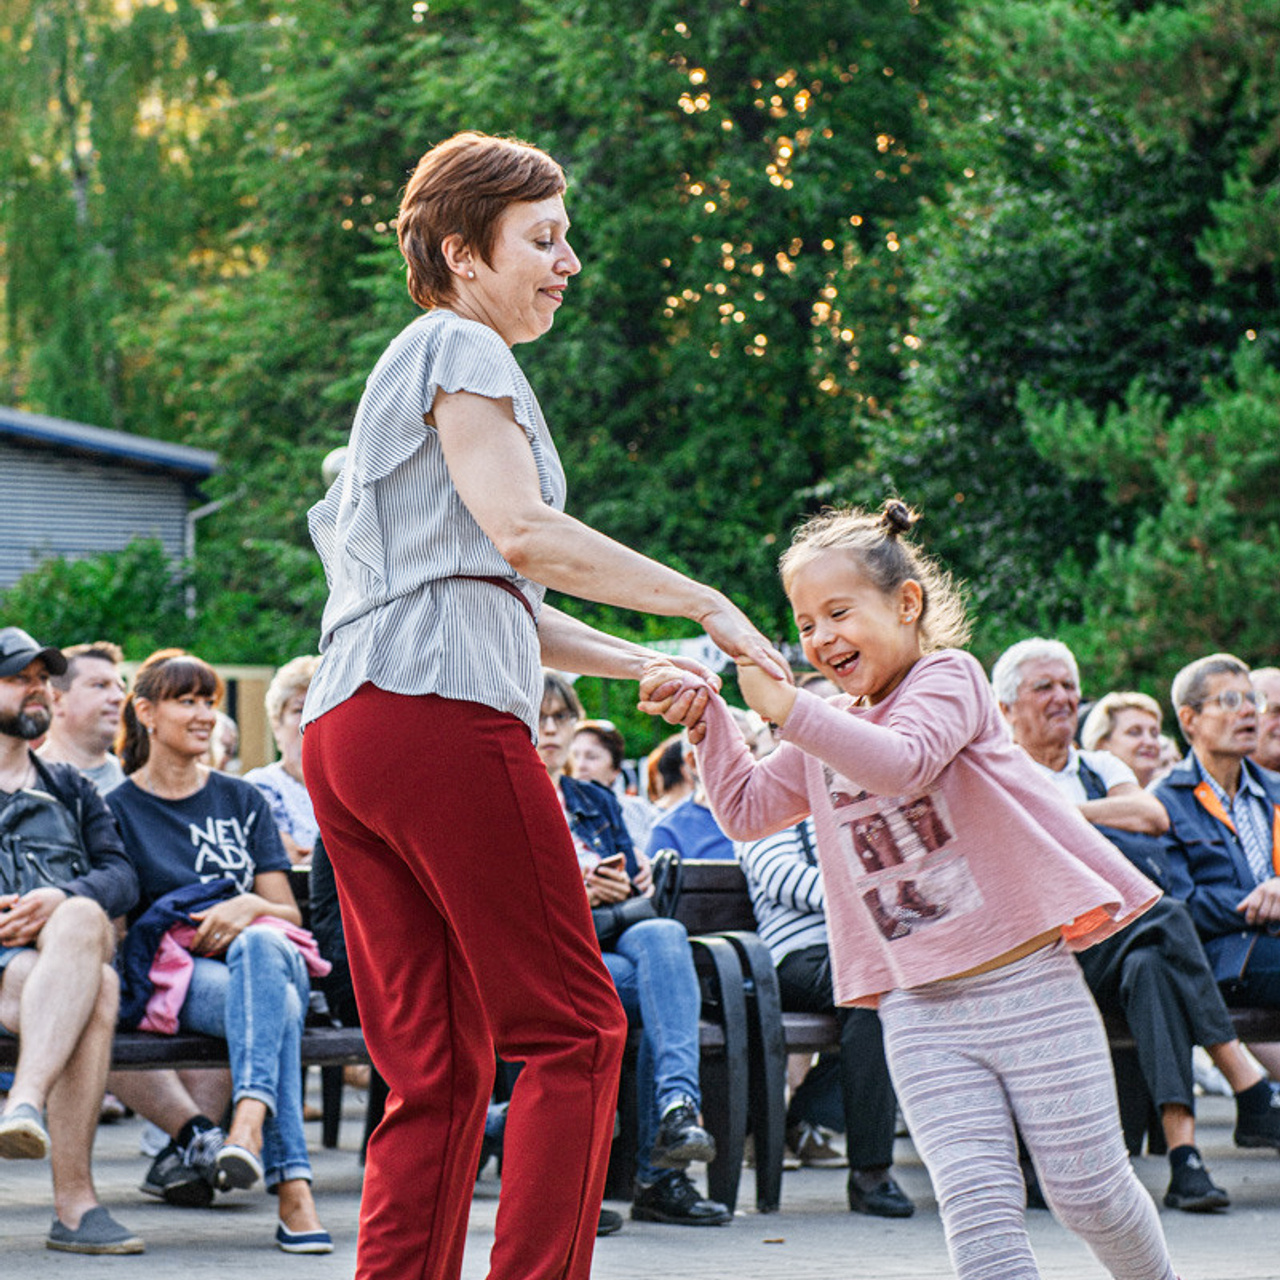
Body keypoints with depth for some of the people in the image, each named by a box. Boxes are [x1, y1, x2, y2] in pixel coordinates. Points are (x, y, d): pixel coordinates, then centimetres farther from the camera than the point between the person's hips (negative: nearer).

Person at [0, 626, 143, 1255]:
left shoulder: (70, 791, 31)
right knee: (95, 990, -38)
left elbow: (121, 877, 14)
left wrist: (60, 901, -10)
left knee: (81, 921, -39)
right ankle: (75, 1203, -52)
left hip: (75, 940, 2)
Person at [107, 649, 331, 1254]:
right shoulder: (118, 810, 12)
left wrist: (249, 908, -6)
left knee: (261, 946, -39)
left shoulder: (242, 800, 21)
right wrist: (197, 928, -9)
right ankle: (293, 1194, -55)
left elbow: (289, 913, 16)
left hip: (272, 953, 2)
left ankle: (249, 1123, -61)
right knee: (272, 1006, -39)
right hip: (176, 972, -2)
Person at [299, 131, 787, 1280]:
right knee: (574, 1028, -8)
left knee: (437, 1064, 5)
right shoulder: (460, 347, 2)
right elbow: (521, 533, -13)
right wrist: (707, 605, -10)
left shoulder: (412, 368, 32)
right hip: (442, 709, -10)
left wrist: (642, 665, 23)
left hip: (346, 730, 10)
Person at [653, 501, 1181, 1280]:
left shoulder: (947, 677, -5)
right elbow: (748, 812, 16)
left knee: (1089, 1189, 2)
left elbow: (902, 762, -25)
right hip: (921, 1006, 5)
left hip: (1026, 982, -5)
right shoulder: (828, 734, 15)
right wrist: (709, 719, 3)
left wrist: (784, 705, -32)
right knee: (976, 1200, -10)